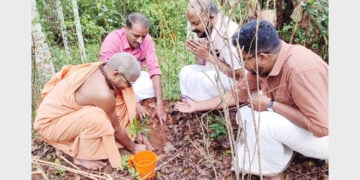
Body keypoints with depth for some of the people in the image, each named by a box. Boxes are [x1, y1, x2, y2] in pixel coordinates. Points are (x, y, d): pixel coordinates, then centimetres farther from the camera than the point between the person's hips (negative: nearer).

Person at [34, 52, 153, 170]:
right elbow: (117, 129, -18)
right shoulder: (103, 94, -33)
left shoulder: (101, 68, -11)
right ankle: (82, 156, -9)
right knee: (97, 116, -36)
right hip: (49, 124, -8)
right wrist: (134, 148, -3)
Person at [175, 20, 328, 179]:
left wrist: (270, 105, -28)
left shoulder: (300, 69, -34)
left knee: (260, 121, -28)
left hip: (322, 136, -7)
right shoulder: (263, 64, -9)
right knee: (245, 114, 1)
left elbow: (322, 127, -32)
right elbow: (235, 94, 2)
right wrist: (197, 106, 4)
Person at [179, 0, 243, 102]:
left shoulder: (229, 33, -27)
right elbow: (201, 63, 8)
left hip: (237, 80, -8)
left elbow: (239, 75, -26)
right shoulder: (202, 29, -3)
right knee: (186, 72, -3)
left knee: (195, 79, -25)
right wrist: (199, 53, -15)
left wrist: (209, 56, -25)